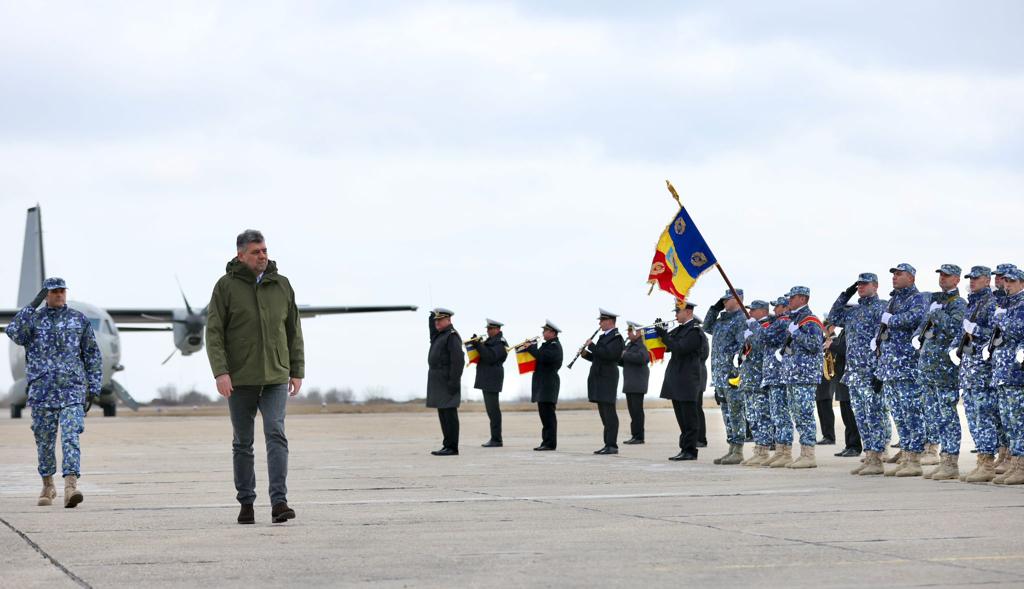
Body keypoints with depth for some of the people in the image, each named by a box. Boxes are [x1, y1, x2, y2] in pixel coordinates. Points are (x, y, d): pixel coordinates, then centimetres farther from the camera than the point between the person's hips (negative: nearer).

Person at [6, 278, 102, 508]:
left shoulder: (79, 320, 8)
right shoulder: (33, 318, 8)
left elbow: (93, 356, 10)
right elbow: (14, 334, -14)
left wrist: (94, 387, 4)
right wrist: (33, 306, -14)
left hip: (72, 389, -1)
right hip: (41, 390, 1)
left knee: (70, 437, -15)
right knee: (44, 440, 8)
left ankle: (70, 487, -25)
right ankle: (48, 487, 24)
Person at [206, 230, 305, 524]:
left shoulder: (282, 285, 8)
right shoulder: (226, 286, -1)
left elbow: (294, 332, 13)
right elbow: (214, 332, -5)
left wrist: (297, 371, 9)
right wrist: (221, 372, -15)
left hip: (276, 377, 1)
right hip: (240, 378, -1)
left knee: (276, 435, -12)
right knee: (243, 443, 7)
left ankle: (279, 502, -17)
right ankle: (246, 503, 15)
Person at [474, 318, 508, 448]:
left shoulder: (500, 343, -11)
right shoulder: (491, 340, 19)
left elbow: (490, 357, -22)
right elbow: (485, 355, 18)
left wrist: (479, 346, -19)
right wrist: (478, 344, 2)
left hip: (492, 378, -10)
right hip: (487, 379, 10)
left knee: (493, 409, -10)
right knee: (491, 408, 12)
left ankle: (496, 440, -10)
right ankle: (495, 438, 15)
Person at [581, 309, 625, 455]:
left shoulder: (616, 337, -11)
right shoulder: (604, 337, 18)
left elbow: (607, 354, -25)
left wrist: (591, 345, -16)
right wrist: (586, 354, 7)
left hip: (607, 379, -10)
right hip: (599, 379, 10)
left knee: (609, 413, -9)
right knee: (604, 413, 10)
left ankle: (612, 446, -9)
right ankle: (608, 444, 13)